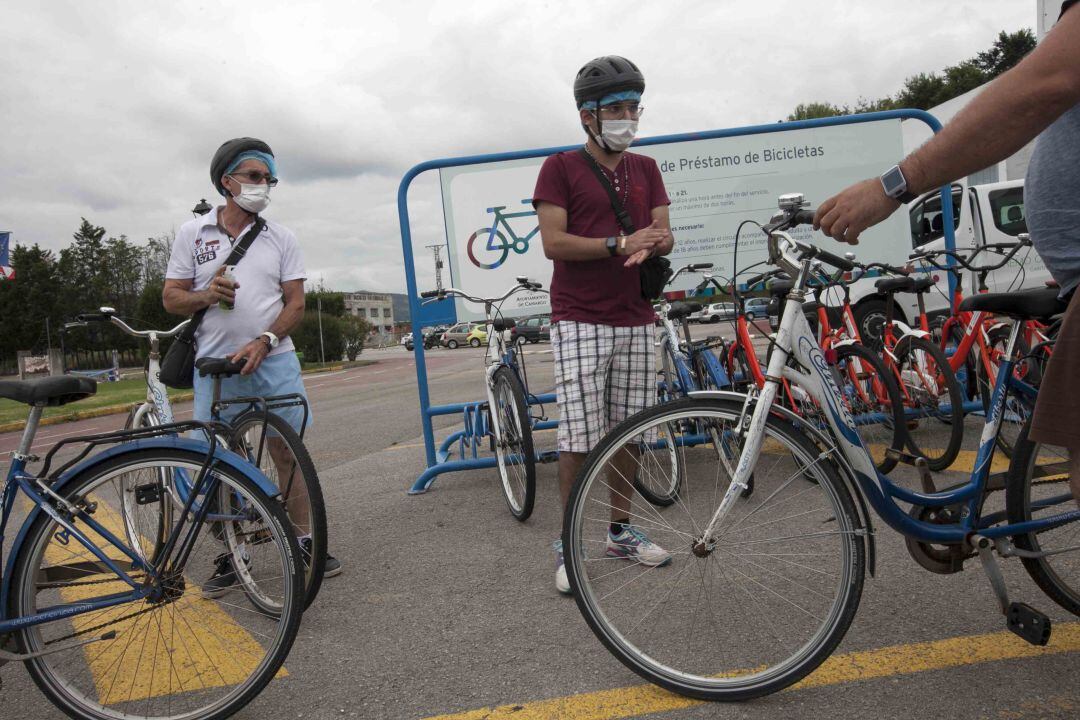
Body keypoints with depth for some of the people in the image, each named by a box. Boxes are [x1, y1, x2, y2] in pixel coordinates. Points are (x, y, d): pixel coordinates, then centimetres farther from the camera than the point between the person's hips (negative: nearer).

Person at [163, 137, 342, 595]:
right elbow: (171, 298, 7)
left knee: (288, 453, 2)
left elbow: (295, 303, 2)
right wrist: (205, 295, -15)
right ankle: (231, 555, 19)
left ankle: (304, 542, 14)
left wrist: (263, 342, -13)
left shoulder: (281, 238, 6)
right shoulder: (193, 233, 6)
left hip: (274, 360, 0)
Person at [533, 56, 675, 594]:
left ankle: (621, 531, 25)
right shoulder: (560, 168, -1)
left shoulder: (646, 170, 15)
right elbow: (553, 242, -10)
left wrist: (653, 243, -14)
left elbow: (664, 234, 10)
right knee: (578, 437, -6)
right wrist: (619, 244, -19)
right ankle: (568, 544, 9)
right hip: (579, 322, -5)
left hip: (635, 321, 5)